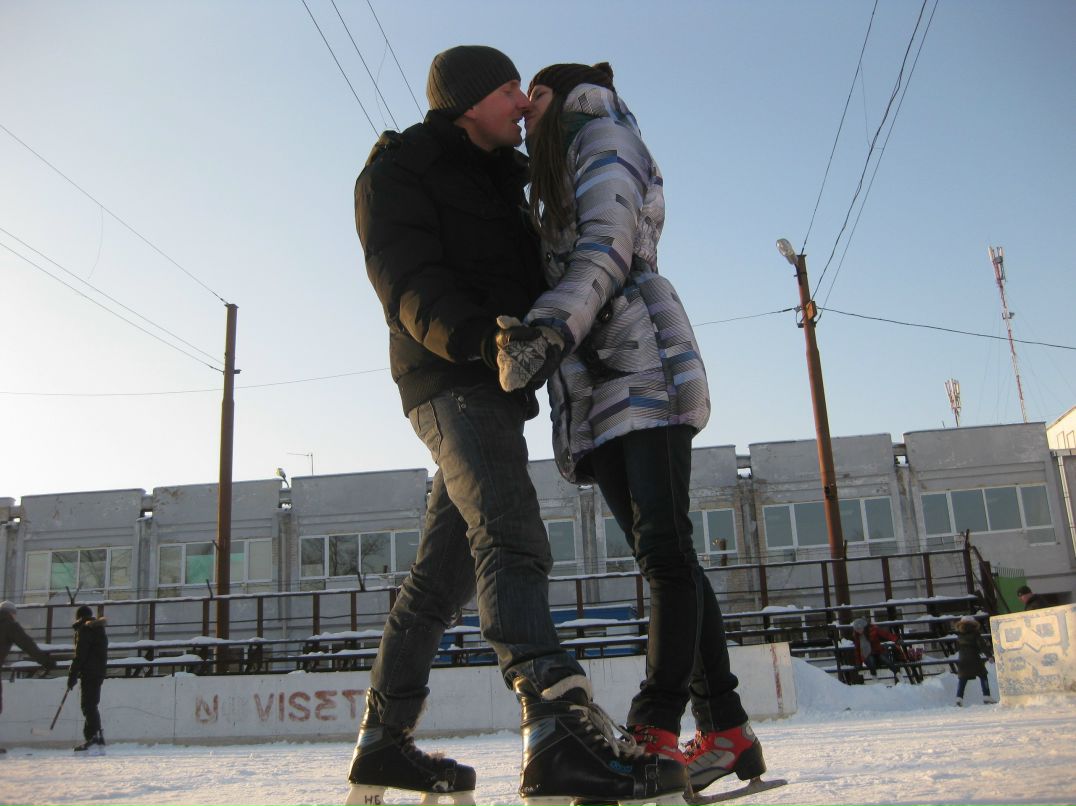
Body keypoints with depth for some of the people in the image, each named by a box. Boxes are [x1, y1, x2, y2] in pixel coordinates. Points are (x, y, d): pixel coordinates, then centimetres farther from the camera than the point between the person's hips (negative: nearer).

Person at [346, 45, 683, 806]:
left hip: (495, 387, 9)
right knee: (511, 537, -26)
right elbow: (407, 280, -17)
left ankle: (383, 744, 16)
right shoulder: (399, 172, 0)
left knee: (445, 572, 8)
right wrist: (475, 335, -34)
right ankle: (561, 732, -38)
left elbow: (530, 280, 32)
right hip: (450, 382, -8)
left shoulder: (498, 180, 27)